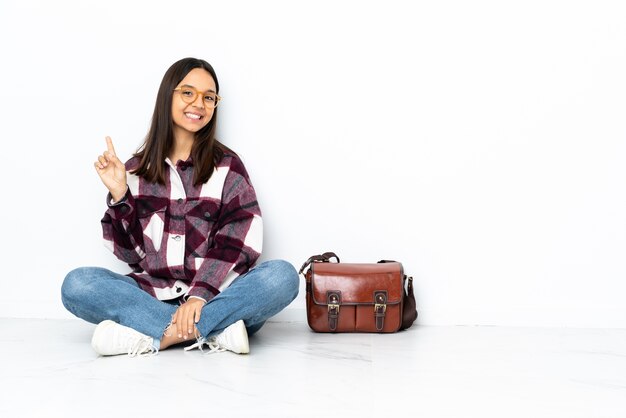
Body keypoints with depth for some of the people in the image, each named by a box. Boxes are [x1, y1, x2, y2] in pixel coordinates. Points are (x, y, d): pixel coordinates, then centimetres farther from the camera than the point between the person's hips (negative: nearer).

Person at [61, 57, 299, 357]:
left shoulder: (226, 165, 6)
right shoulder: (137, 169, 11)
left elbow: (240, 241, -6)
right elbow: (130, 252, 7)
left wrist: (201, 295, -20)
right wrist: (119, 194, -6)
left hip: (215, 296, -1)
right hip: (152, 296, 2)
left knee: (282, 276, -28)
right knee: (76, 284, -23)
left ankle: (151, 337, -27)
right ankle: (213, 331, -27)